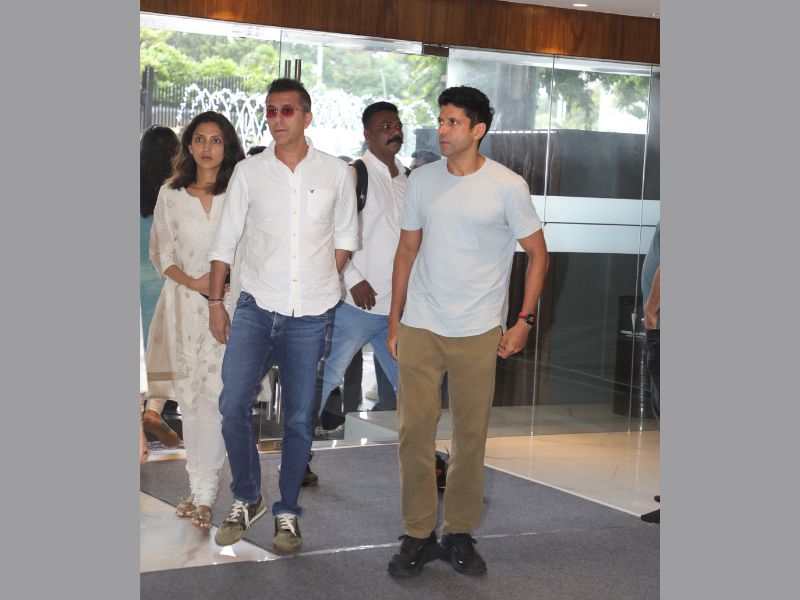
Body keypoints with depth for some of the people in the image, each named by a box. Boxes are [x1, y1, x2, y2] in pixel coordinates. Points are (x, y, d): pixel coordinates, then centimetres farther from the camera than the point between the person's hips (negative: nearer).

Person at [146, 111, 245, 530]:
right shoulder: (170, 194, 8)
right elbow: (160, 253, 8)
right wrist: (192, 281, -8)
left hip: (227, 305, -3)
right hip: (183, 305, 3)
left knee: (214, 397, -11)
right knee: (190, 398, 6)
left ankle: (203, 494, -8)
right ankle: (201, 488, 16)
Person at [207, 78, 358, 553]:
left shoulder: (336, 173, 1)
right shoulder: (249, 172, 2)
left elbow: (345, 238, 12)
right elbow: (226, 240, 6)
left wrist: (321, 283, 5)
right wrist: (216, 303, 4)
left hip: (311, 315, 0)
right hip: (257, 307, 0)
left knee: (299, 419, 6)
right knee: (233, 404, -10)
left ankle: (287, 512, 20)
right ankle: (247, 499, 11)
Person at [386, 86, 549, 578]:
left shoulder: (508, 186, -4)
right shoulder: (423, 180, 6)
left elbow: (538, 253, 2)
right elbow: (408, 250, 13)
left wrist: (525, 321, -4)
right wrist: (394, 321, 11)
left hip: (477, 333, -2)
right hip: (419, 328, 2)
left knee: (471, 435, 4)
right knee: (415, 432, 1)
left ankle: (460, 534, 18)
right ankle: (418, 535, 13)